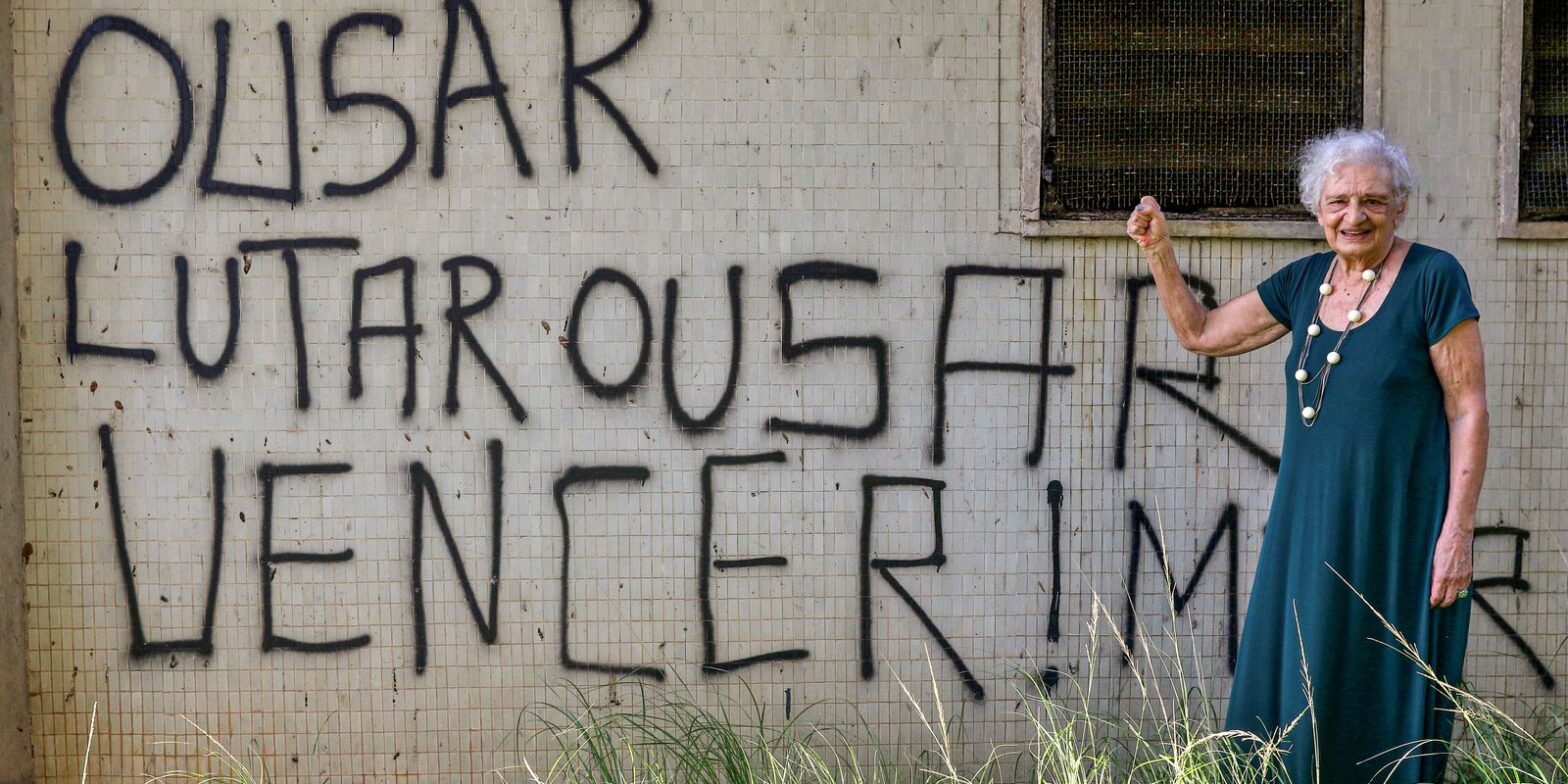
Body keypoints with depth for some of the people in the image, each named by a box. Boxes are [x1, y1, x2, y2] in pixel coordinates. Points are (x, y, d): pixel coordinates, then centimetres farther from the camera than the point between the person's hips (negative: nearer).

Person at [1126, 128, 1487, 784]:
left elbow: (1468, 409, -9)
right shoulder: (1305, 281, 9)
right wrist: (1158, 250, 6)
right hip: (1310, 526, 6)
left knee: (1388, 701, 1)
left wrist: (1457, 532, -14)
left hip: (1400, 529, -6)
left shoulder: (1433, 278, -8)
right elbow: (1200, 333, 18)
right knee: (1292, 695, 8)